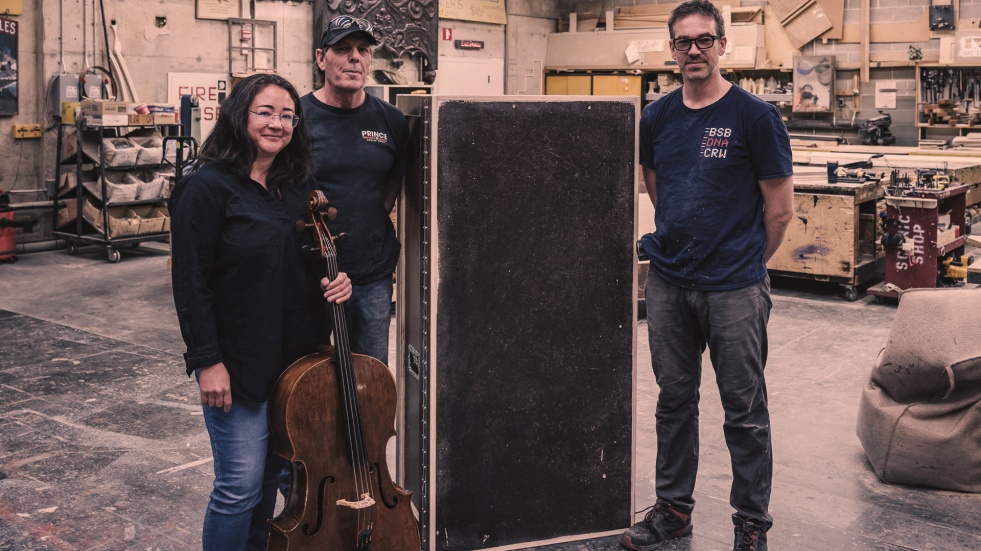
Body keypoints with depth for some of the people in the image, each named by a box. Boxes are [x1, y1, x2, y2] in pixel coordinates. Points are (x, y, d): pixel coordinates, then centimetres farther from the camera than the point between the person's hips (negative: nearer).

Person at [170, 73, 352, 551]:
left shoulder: (295, 188, 9)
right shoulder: (207, 187, -12)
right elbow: (191, 283, -15)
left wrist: (335, 281, -2)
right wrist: (207, 362, -18)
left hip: (296, 357, 7)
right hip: (237, 362, -7)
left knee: (272, 474, 17)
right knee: (241, 485, -2)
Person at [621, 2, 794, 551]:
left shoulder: (755, 115, -7)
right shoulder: (657, 117, 7)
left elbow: (780, 208, -2)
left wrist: (745, 264, 6)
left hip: (734, 289, -4)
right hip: (668, 284, 5)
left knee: (745, 410, 4)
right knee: (675, 401, 14)